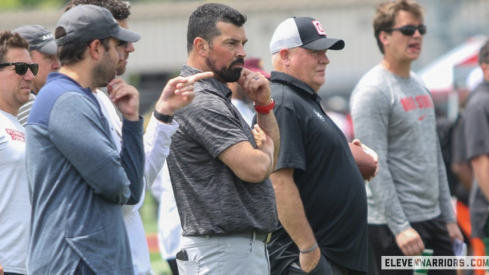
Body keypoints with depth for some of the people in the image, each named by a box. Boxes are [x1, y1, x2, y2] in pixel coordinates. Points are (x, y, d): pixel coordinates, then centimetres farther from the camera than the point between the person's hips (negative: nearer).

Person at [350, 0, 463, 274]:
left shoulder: (419, 85, 15)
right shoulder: (372, 91, -11)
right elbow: (375, 167, -17)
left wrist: (448, 217, 16)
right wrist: (400, 227, -22)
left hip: (433, 220, 8)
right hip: (395, 224, -8)